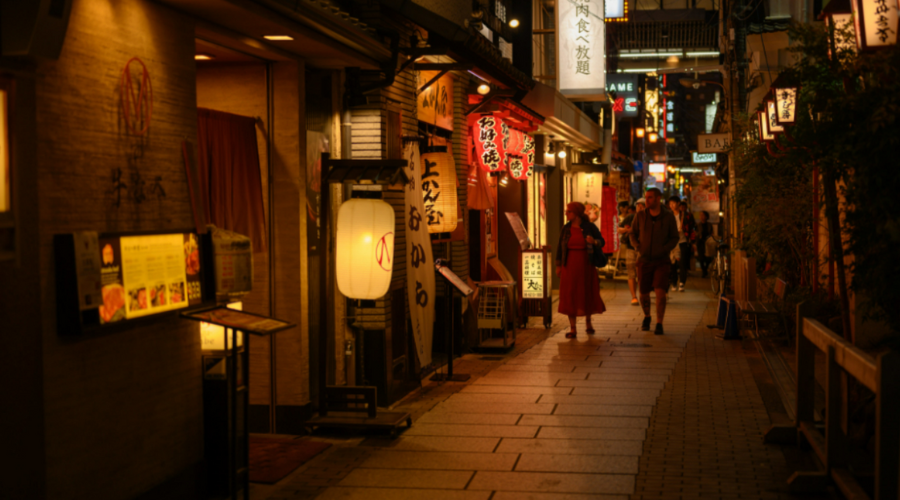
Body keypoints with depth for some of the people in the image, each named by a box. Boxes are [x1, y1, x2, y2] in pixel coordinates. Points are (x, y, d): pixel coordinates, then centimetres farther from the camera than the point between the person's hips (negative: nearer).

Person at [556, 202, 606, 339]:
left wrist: (594, 241, -21)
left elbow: (601, 241, 2)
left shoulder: (589, 227, -4)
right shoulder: (566, 228, 3)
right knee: (570, 296, -3)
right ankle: (572, 329, 1)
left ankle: (588, 322, 34)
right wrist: (558, 265, 5)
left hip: (586, 265, -1)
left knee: (587, 294, 10)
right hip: (570, 266, 1)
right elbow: (560, 247, 7)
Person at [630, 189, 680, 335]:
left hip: (661, 261, -2)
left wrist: (664, 249, -12)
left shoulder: (669, 217, -3)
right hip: (644, 260, 2)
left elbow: (674, 238, 3)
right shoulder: (640, 216, 0)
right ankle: (646, 317, 35)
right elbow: (633, 234, 12)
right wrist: (638, 246, -6)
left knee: (660, 291, -14)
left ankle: (659, 324, -4)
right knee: (644, 293, 8)